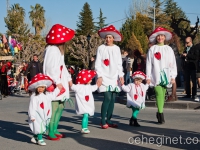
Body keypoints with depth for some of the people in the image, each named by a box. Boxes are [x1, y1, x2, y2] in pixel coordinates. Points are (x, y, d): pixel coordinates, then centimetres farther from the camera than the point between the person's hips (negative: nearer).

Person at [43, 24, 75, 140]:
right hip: (53, 83, -10)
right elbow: (50, 67, -21)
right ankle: (51, 133, -3)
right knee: (54, 108, -9)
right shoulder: (52, 49, -14)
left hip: (60, 82, 10)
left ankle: (54, 130, 21)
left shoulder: (59, 49, 17)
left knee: (60, 107, 12)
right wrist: (57, 82, -23)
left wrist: (68, 78, 19)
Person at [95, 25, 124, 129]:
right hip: (104, 77, -4)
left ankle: (108, 120, 13)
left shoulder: (117, 48, 10)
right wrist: (99, 76, -12)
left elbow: (119, 63, 12)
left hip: (114, 77, 4)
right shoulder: (101, 48, 0)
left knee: (112, 99, 3)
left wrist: (121, 75, 2)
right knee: (107, 98, -14)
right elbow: (98, 64, -3)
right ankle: (103, 121, -4)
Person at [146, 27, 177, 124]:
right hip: (156, 75, -2)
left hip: (166, 75, 2)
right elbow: (148, 64, 3)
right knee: (159, 94, -15)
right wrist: (148, 77, -2)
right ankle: (161, 114, -14)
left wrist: (173, 76, 1)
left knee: (162, 95, 2)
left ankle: (159, 113, 14)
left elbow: (173, 63, 8)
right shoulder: (152, 49, 6)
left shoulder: (169, 49, 11)